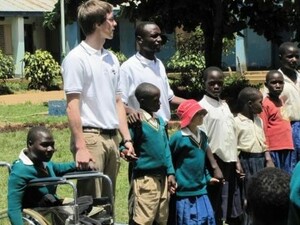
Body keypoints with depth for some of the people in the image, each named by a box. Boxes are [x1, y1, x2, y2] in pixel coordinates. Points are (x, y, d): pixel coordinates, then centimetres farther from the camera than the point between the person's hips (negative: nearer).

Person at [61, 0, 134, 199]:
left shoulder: (111, 58, 14)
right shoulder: (77, 58, -9)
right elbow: (72, 106, -13)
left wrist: (127, 138, 12)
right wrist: (80, 147, -18)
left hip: (112, 137, 7)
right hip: (91, 137, -7)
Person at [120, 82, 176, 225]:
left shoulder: (160, 121, 10)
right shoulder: (136, 121, -12)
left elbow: (165, 148, 13)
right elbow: (125, 143, -10)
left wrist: (170, 173, 10)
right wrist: (124, 150, -32)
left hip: (161, 177, 8)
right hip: (145, 179, -8)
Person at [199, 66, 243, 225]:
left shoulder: (224, 105, 12)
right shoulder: (202, 107, -10)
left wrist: (236, 161, 12)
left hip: (230, 163, 7)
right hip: (217, 163, -7)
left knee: (234, 212, 14)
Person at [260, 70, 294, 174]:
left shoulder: (282, 102, 15)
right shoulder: (265, 104, -8)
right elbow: (263, 130, -10)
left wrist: (290, 146, 15)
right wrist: (267, 153, -13)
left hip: (287, 149, 8)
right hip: (274, 150, -8)